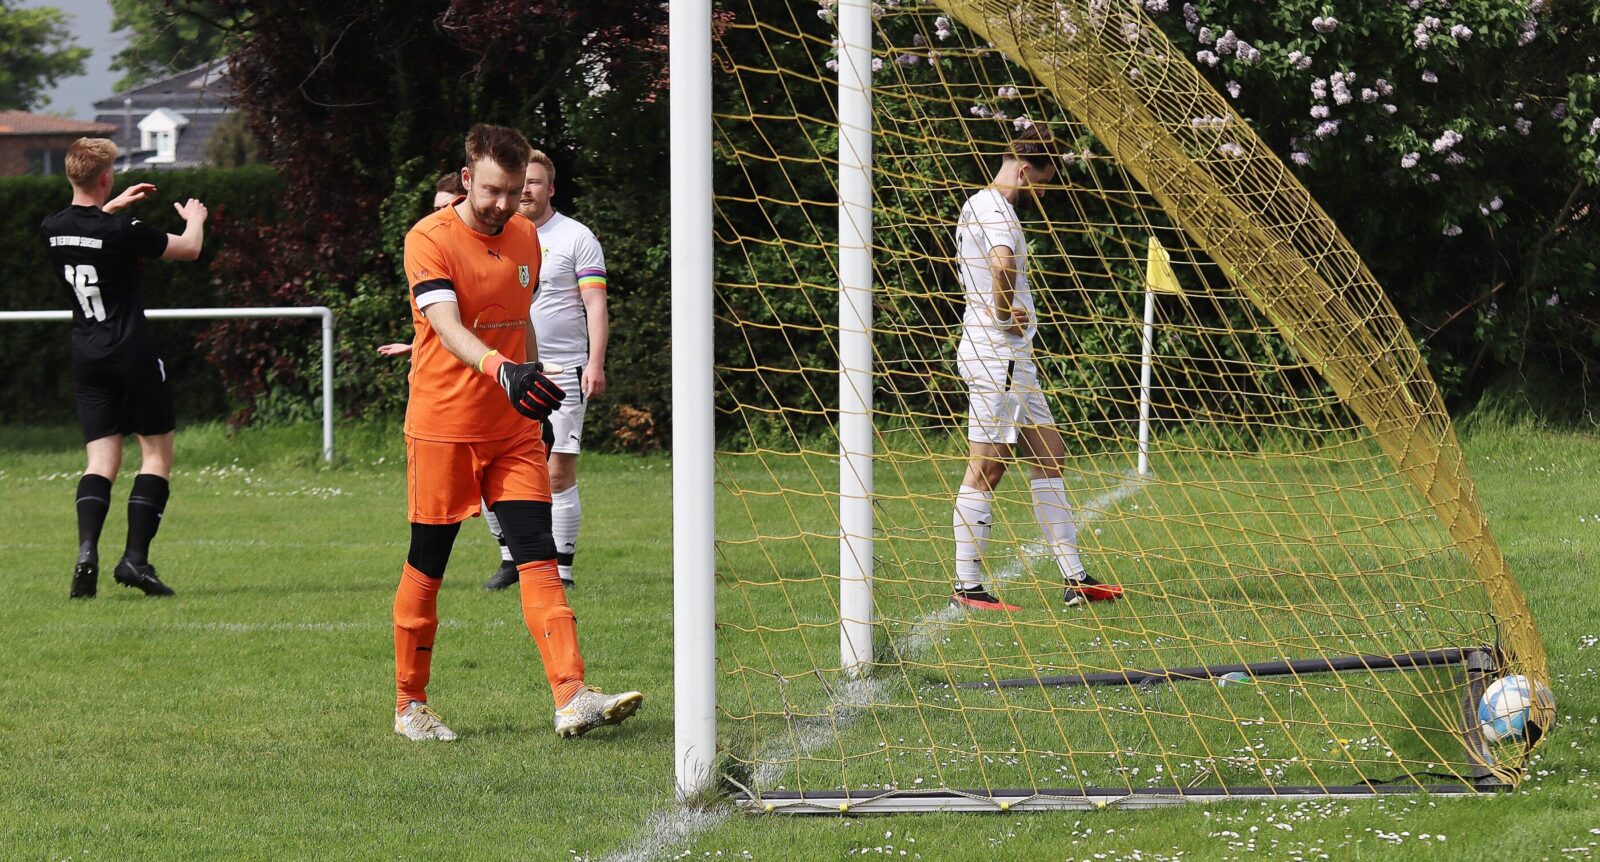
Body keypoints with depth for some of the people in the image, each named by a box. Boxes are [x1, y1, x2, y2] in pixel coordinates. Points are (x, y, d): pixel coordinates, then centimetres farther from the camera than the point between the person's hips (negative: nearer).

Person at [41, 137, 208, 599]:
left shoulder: (53, 228, 0)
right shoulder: (122, 232, -17)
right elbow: (188, 248, -1)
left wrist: (114, 206, 38)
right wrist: (195, 218, 20)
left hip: (86, 356, 5)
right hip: (132, 353, -5)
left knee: (102, 459, 5)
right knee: (157, 454, 5)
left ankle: (87, 550, -17)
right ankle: (135, 558, -5)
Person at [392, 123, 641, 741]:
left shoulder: (525, 238, 9)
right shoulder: (430, 239, -11)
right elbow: (447, 325, -25)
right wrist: (502, 370, -41)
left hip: (513, 430, 5)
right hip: (442, 428, -5)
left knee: (538, 559, -7)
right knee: (426, 569, 4)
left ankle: (571, 697, -16)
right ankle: (409, 706, 17)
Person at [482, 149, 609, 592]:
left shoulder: (576, 238, 1)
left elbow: (595, 303, -4)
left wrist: (595, 362, -16)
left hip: (562, 371, -4)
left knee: (559, 475, -5)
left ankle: (562, 570, 2)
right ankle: (511, 559, 13)